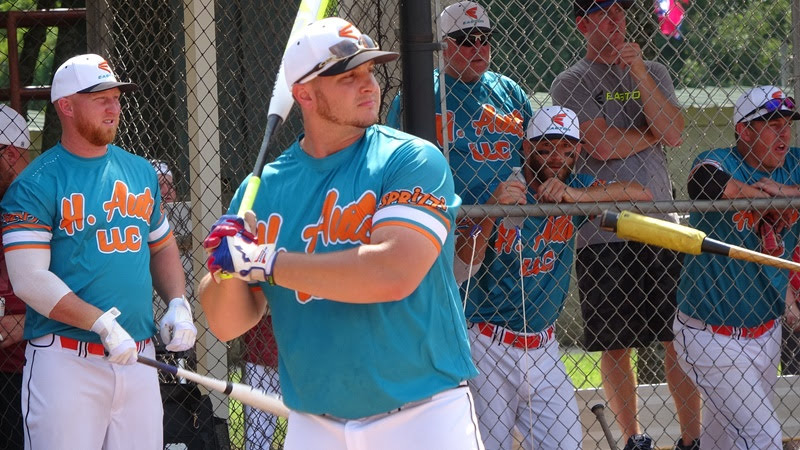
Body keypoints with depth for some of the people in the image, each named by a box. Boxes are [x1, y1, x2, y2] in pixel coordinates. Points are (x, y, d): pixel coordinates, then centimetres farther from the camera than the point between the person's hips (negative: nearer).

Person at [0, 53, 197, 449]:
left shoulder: (141, 172, 15)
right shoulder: (36, 185, -6)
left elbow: (162, 247, 27)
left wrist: (177, 304, 7)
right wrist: (103, 323, -22)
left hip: (138, 358, 6)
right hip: (66, 360, -6)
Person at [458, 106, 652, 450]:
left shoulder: (577, 189, 2)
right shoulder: (500, 191, -9)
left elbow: (642, 195, -15)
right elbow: (461, 268, -19)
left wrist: (577, 196, -27)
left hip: (543, 347, 4)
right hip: (489, 345, -4)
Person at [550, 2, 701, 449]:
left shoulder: (653, 73, 13)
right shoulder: (571, 84, 0)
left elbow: (675, 133, -4)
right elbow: (603, 145, -13)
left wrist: (639, 72, -11)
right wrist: (656, 132, 0)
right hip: (603, 234, -3)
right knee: (616, 345, 2)